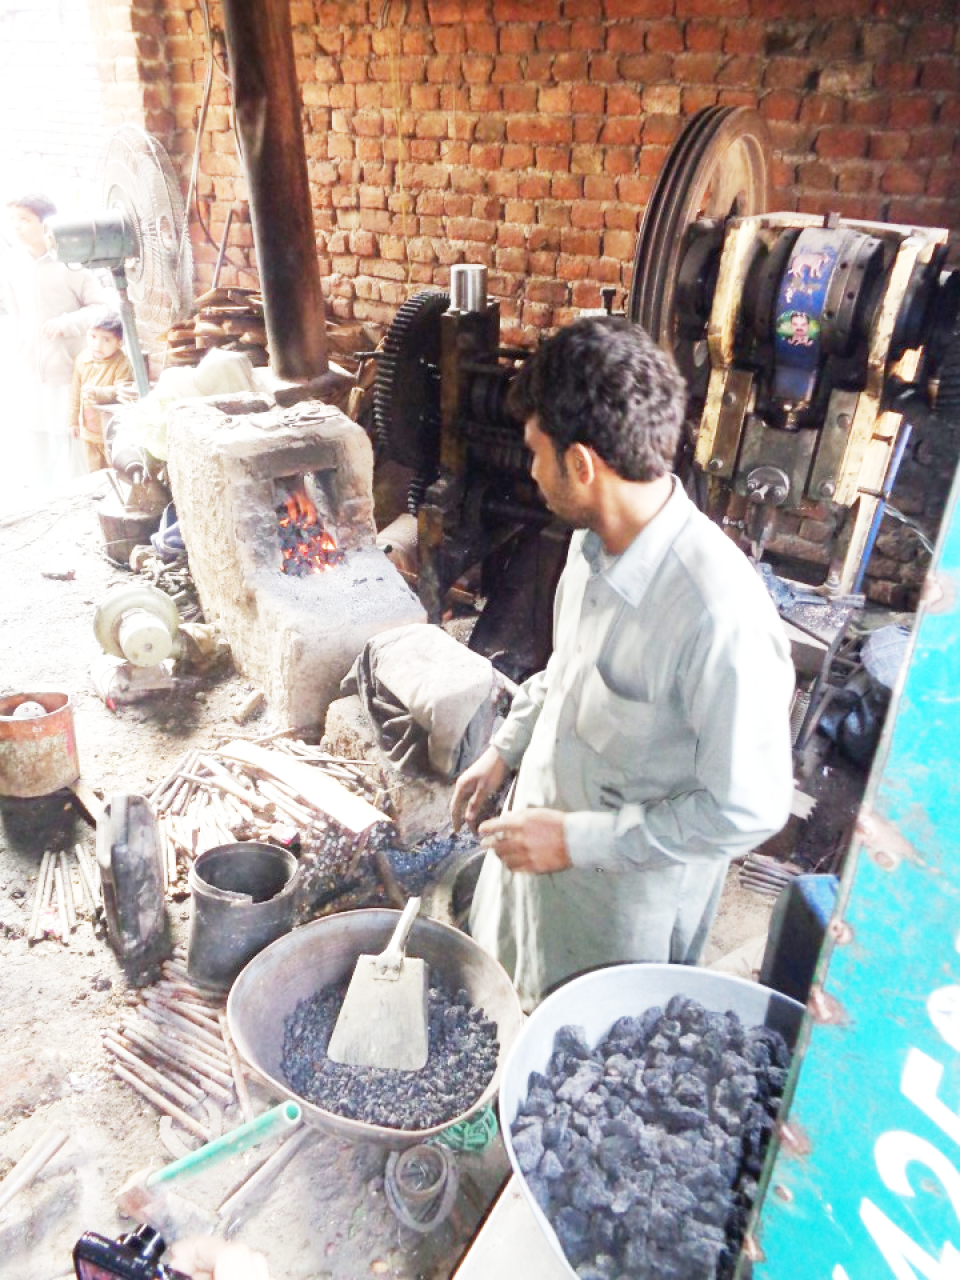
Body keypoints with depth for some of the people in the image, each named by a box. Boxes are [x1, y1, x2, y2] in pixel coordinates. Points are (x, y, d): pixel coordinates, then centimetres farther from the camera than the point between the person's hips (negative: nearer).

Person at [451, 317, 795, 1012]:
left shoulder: (720, 614, -36)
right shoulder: (595, 543, -9)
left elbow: (748, 810, -27)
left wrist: (578, 839, -25)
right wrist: (503, 751, 7)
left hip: (627, 893, -7)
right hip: (539, 841, 8)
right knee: (509, 1006, 31)